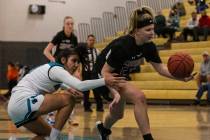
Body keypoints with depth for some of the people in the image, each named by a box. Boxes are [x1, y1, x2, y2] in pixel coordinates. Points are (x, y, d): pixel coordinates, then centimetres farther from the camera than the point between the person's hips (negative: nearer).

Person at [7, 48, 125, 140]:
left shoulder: (53, 69, 16)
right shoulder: (57, 69, -13)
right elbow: (80, 86, -27)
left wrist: (68, 89, 7)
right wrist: (105, 81, -28)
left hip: (16, 106, 10)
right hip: (23, 102, -10)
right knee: (69, 100, -12)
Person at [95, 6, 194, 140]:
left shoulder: (149, 46, -15)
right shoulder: (122, 45, -35)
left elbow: (160, 67, -9)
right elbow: (105, 72, -30)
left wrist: (180, 77, -25)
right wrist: (116, 93, -41)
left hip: (120, 75, 8)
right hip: (103, 75, -7)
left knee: (117, 114, 24)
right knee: (139, 97, -27)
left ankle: (103, 128, 57)